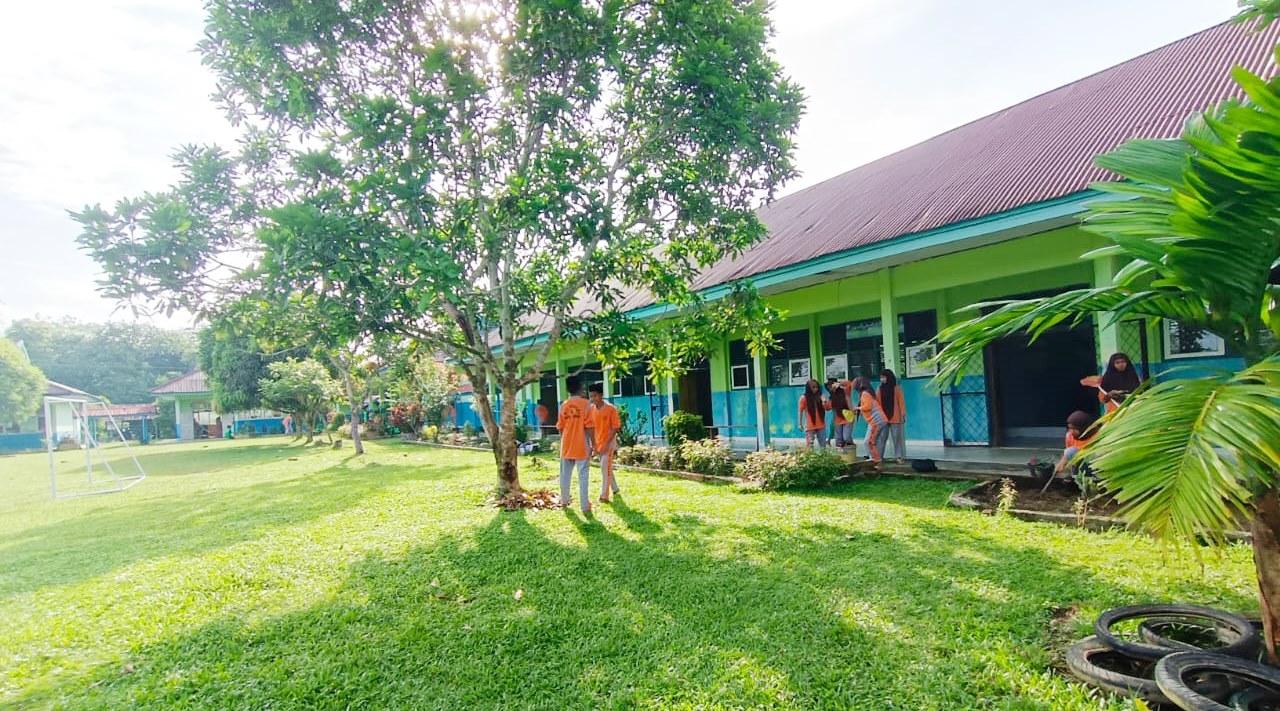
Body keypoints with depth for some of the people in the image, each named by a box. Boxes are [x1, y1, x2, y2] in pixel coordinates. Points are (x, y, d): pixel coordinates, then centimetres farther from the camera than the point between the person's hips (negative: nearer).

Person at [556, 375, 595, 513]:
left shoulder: (563, 405, 4)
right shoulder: (586, 403, -9)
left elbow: (560, 428, 8)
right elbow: (588, 427, -12)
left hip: (566, 447, 5)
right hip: (581, 447, -4)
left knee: (565, 475, 16)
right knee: (583, 477, -2)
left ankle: (564, 500, 29)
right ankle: (585, 506, -3)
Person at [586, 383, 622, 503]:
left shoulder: (611, 408, -15)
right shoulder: (591, 409, 2)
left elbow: (615, 427, -14)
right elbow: (591, 428, 7)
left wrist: (607, 443, -19)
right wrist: (593, 444, 3)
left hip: (608, 443, -6)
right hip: (598, 443, 6)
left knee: (605, 468, -9)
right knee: (606, 467, 17)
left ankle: (604, 495, -6)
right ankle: (614, 488, 35)